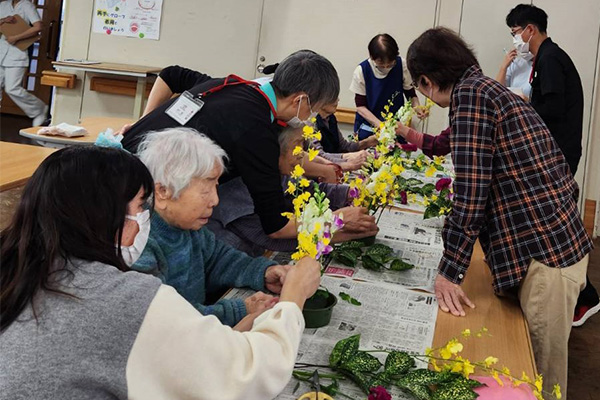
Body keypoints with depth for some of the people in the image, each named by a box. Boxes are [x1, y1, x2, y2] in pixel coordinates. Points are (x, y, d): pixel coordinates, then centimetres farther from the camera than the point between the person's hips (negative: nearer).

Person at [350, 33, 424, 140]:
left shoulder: (402, 66, -10)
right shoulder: (361, 71, -14)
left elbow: (410, 93, 2)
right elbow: (360, 106, -10)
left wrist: (416, 106, -21)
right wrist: (379, 123, -25)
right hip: (368, 129, -1)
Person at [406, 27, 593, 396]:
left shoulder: (470, 93, -11)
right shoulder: (495, 90, 17)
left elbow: (470, 192, -17)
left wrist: (449, 272, -10)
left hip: (545, 254, -9)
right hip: (565, 242, 9)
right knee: (540, 369, 20)